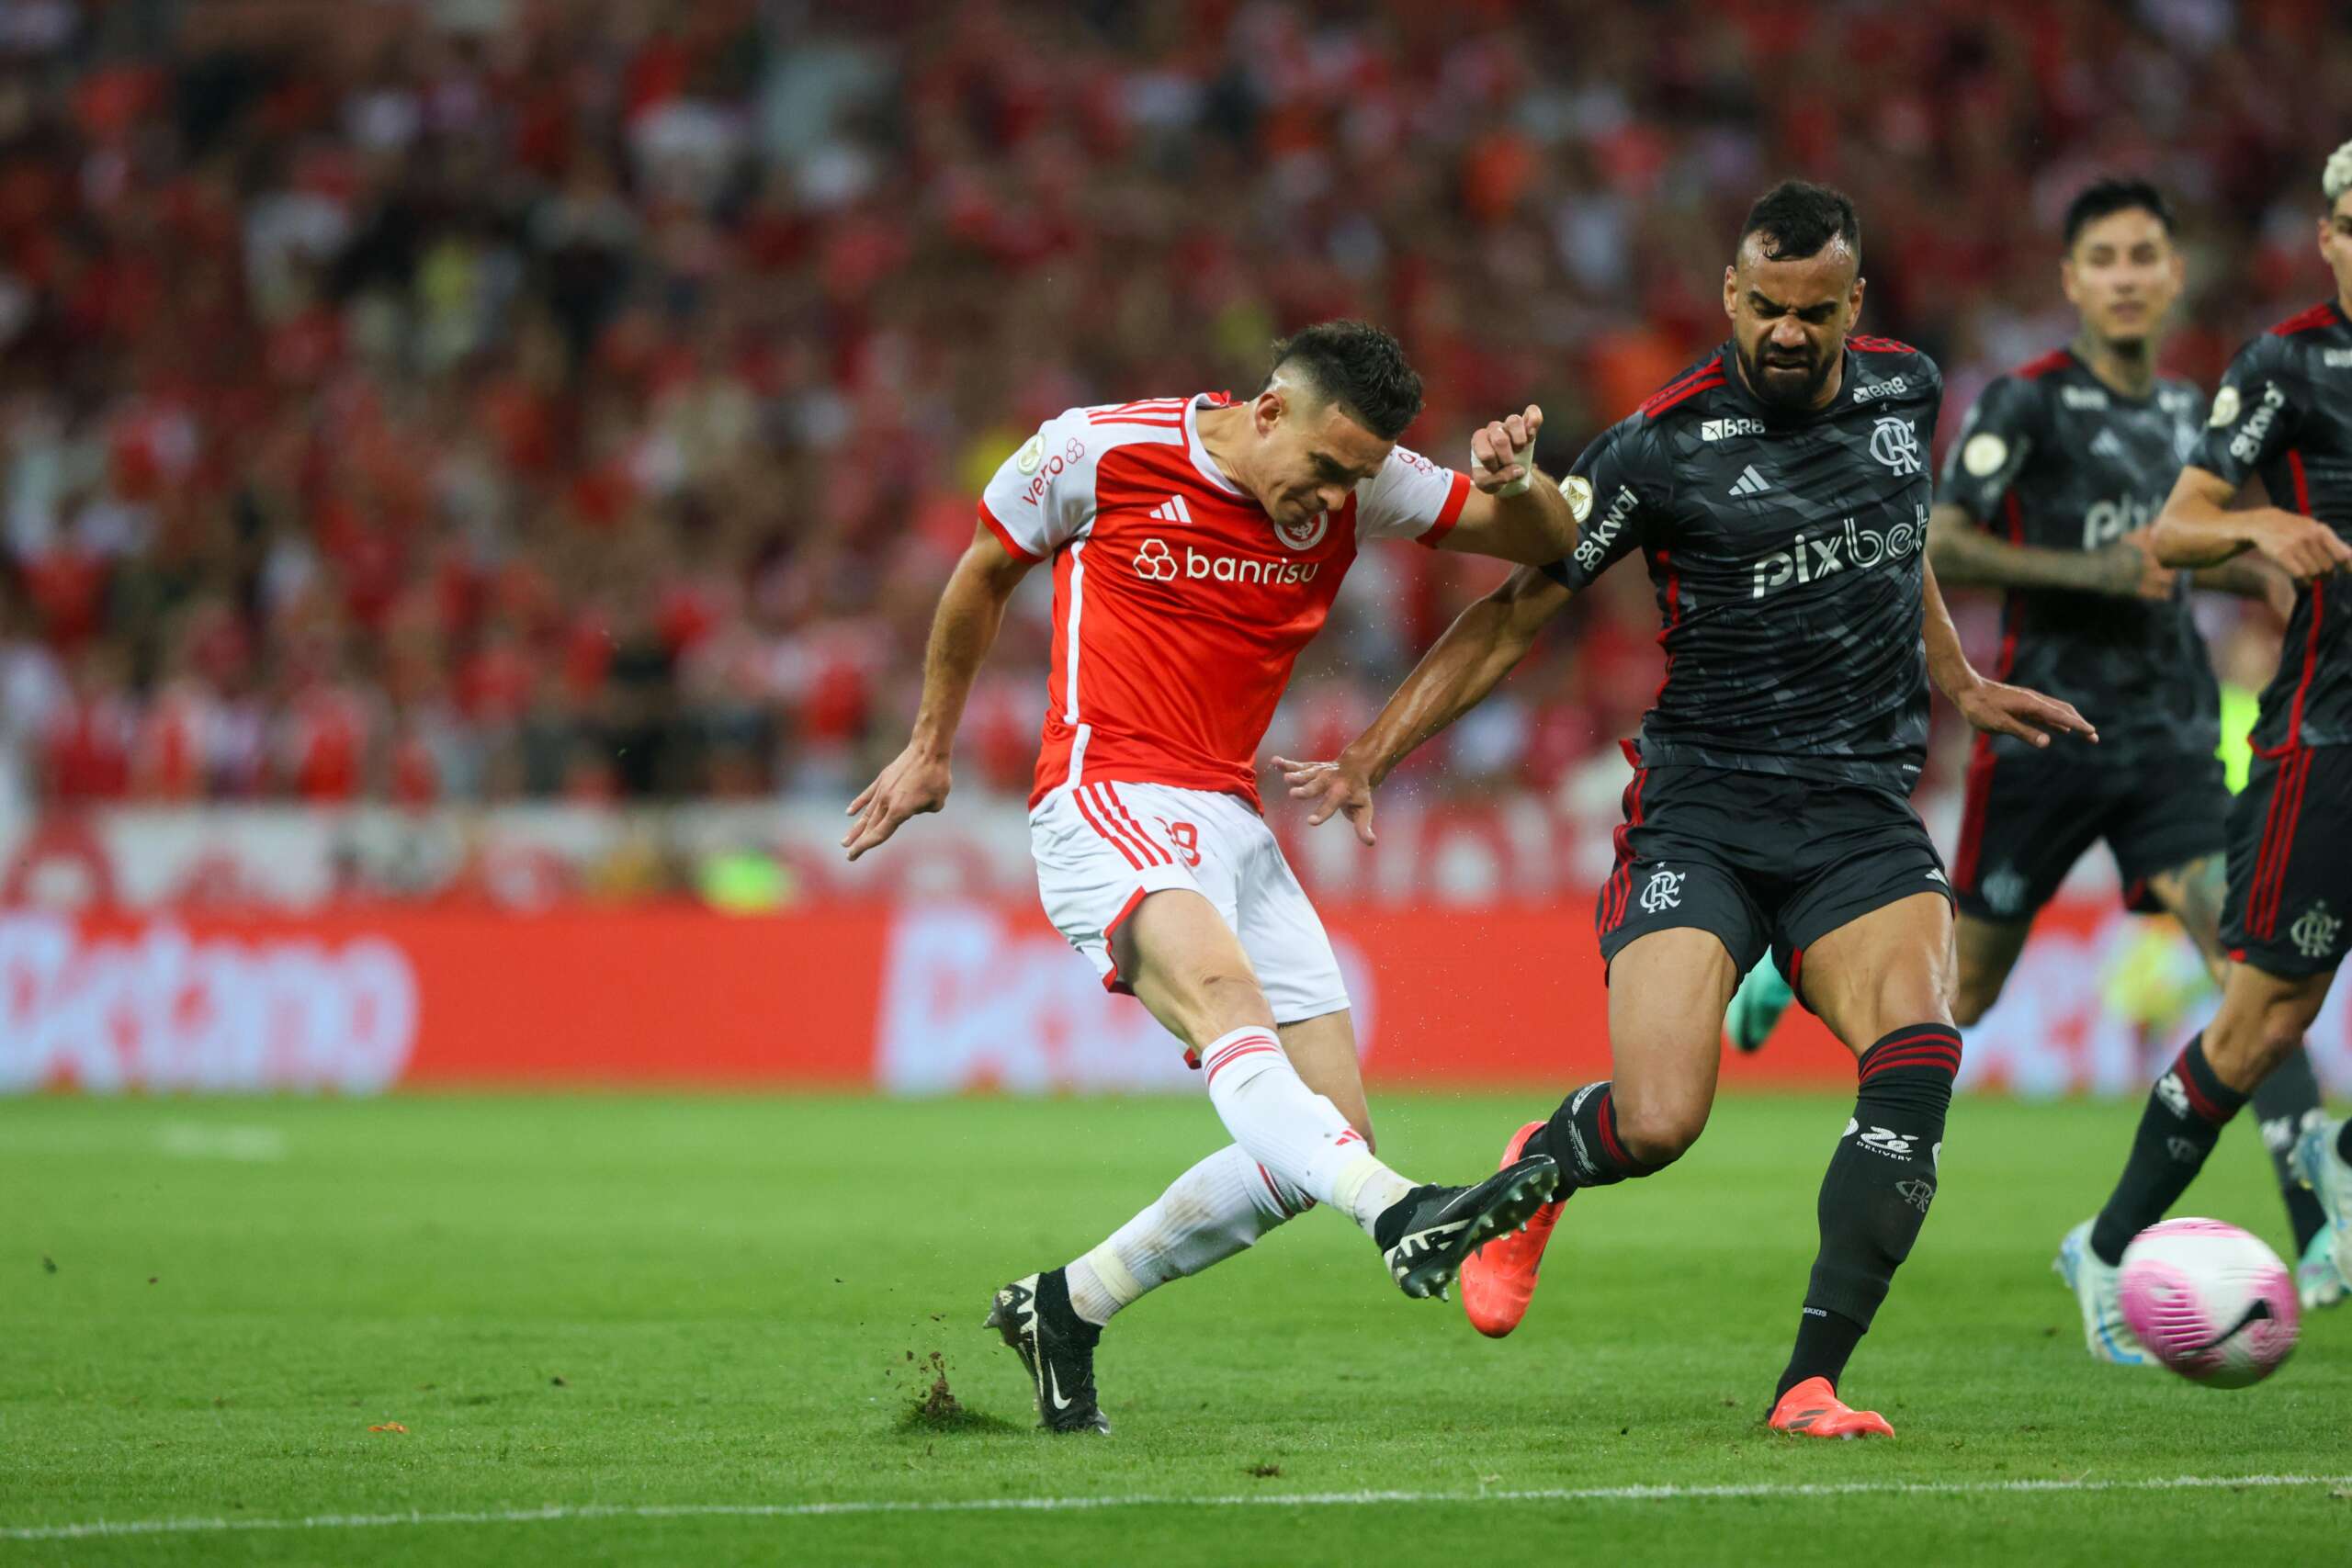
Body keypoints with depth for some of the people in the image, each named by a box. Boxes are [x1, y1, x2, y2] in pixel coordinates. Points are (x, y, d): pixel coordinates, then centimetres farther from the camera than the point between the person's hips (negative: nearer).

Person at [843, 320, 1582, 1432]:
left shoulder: (1357, 485, 4)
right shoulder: (1101, 452, -6)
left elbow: (1551, 544, 8)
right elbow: (983, 576, 11)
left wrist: (1516, 486, -16)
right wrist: (930, 748, 20)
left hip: (1230, 825, 6)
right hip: (1109, 804, -6)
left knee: (1329, 1129, -1)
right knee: (1222, 990, -35)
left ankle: (1063, 1309, 13)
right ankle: (1401, 1217, -60)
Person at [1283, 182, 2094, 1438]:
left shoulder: (1905, 394, 7)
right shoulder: (1662, 448, -8)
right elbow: (1520, 613, -1)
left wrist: (1958, 686, 33)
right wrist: (1375, 752, -5)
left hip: (1864, 816, 4)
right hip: (1701, 815, -3)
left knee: (1918, 1062, -23)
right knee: (1657, 1122, -19)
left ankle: (1811, 1382, -16)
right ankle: (1535, 1172, 20)